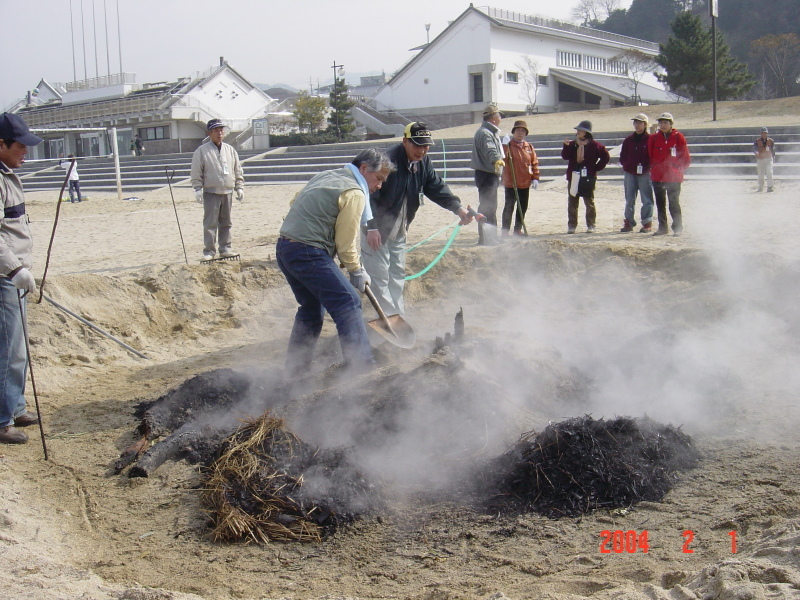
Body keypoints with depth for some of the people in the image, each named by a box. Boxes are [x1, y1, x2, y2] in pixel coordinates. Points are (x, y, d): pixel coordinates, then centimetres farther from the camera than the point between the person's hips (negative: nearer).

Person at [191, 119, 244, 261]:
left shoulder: (230, 150, 11)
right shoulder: (202, 151, -2)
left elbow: (238, 171, 15)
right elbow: (196, 173, -3)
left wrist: (239, 187, 9)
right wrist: (198, 189, -11)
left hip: (227, 192, 4)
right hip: (211, 192, -4)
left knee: (226, 223, 10)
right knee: (210, 223, -4)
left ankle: (225, 248, 19)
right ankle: (209, 251, 0)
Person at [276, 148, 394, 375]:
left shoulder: (325, 176, 18)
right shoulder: (354, 193, -9)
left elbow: (295, 203, 25)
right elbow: (346, 241, -8)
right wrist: (357, 272, 3)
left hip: (284, 247, 10)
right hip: (309, 252, -10)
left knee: (311, 308, 21)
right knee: (348, 304, -8)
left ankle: (296, 369, 26)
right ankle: (362, 365, -11)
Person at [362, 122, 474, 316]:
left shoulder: (423, 162, -2)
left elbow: (437, 188, 1)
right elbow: (370, 196, -28)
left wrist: (458, 208, -15)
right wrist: (372, 228, -34)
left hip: (398, 231, 9)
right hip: (376, 229, -8)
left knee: (398, 274, 16)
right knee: (380, 277, -5)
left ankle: (398, 316, 26)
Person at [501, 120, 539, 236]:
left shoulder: (529, 147, 9)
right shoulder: (508, 145, -5)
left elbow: (534, 163, 10)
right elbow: (503, 159, -20)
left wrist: (535, 178, 3)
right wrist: (505, 146, -30)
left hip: (525, 183, 5)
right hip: (511, 183, -5)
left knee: (523, 207, 12)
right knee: (509, 207, -5)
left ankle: (518, 229, 23)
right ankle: (505, 230, -1)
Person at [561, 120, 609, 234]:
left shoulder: (594, 145, -2)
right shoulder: (572, 144, 9)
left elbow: (605, 157, 1)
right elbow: (565, 156, -3)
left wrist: (596, 168, -3)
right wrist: (566, 146, -17)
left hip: (588, 178, -3)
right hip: (573, 177, 3)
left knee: (589, 203, 3)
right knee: (572, 203, 5)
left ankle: (591, 225, 11)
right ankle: (572, 225, 10)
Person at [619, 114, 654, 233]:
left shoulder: (650, 139, -2)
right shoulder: (628, 140, 11)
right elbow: (622, 156, 14)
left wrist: (646, 168, -12)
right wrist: (626, 166, -1)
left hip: (645, 174, -4)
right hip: (630, 174, 4)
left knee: (646, 199, -2)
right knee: (629, 199, 8)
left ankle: (647, 223, 4)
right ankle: (629, 222, 14)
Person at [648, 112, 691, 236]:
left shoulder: (678, 137, -2)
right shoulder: (654, 138, 4)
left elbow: (685, 157, 3)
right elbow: (650, 156, 13)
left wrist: (679, 169, 1)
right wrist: (653, 168, 8)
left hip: (674, 176, -3)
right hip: (657, 176, 3)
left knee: (674, 203, -5)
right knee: (660, 203, 9)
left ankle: (677, 227, 3)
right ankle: (662, 227, 18)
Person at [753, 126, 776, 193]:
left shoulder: (771, 141, 5)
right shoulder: (757, 140, 1)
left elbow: (773, 150, 11)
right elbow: (754, 149, -7)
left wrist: (773, 159, 10)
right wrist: (756, 153, -29)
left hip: (769, 159, 0)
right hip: (760, 159, 0)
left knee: (769, 173, -14)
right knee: (760, 174, 4)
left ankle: (770, 187, -16)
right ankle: (760, 188, 17)